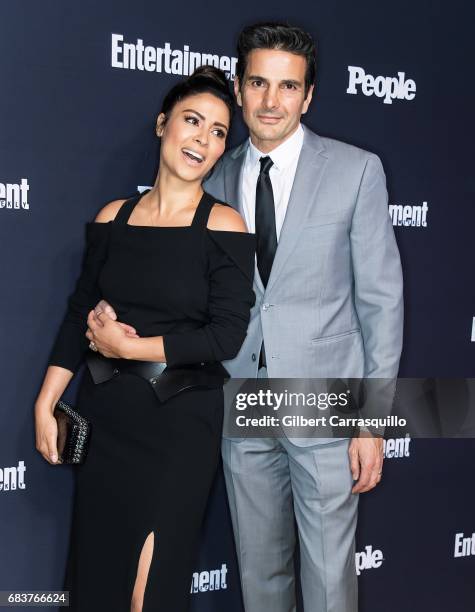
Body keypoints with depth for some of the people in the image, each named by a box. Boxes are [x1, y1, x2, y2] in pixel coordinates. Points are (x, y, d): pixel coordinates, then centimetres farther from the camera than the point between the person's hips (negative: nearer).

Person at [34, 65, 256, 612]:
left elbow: (226, 338, -13)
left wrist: (128, 346, -12)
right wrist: (45, 405, 3)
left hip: (179, 426, -4)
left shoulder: (224, 226, -7)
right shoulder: (113, 217, 4)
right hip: (105, 419, 4)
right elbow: (80, 315, 8)